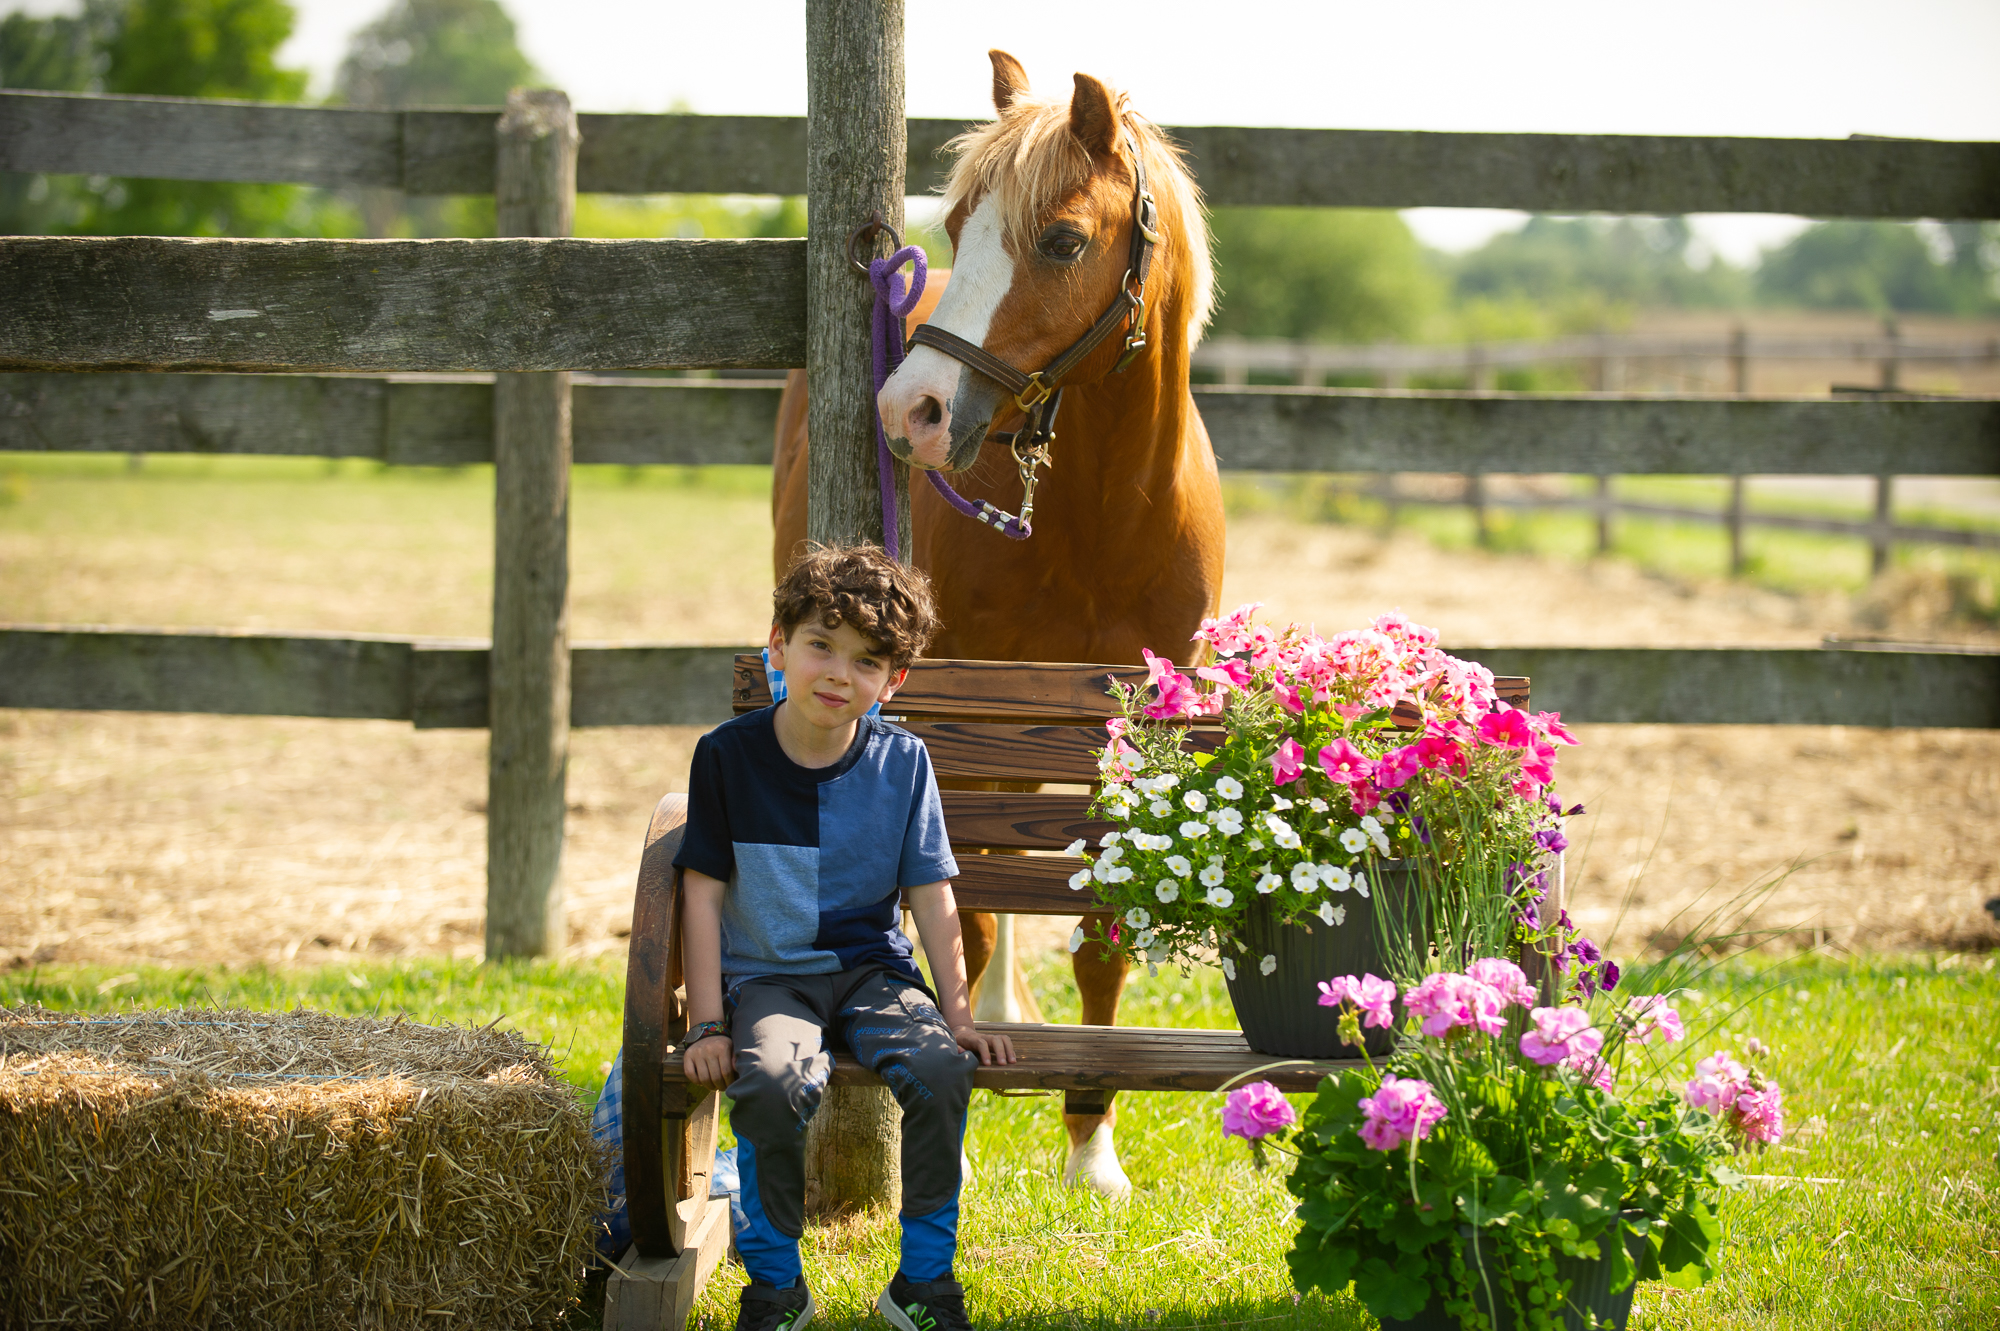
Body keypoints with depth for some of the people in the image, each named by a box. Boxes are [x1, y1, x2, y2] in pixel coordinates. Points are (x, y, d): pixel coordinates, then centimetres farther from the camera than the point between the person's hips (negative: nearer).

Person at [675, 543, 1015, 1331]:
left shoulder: (901, 763, 1)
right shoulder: (728, 757, -4)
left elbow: (931, 895, 6)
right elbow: (703, 892, -1)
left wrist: (956, 1012, 1)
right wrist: (707, 1023, -7)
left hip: (872, 969, 2)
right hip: (766, 975, -2)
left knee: (939, 1068, -28)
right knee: (775, 1083, -34)